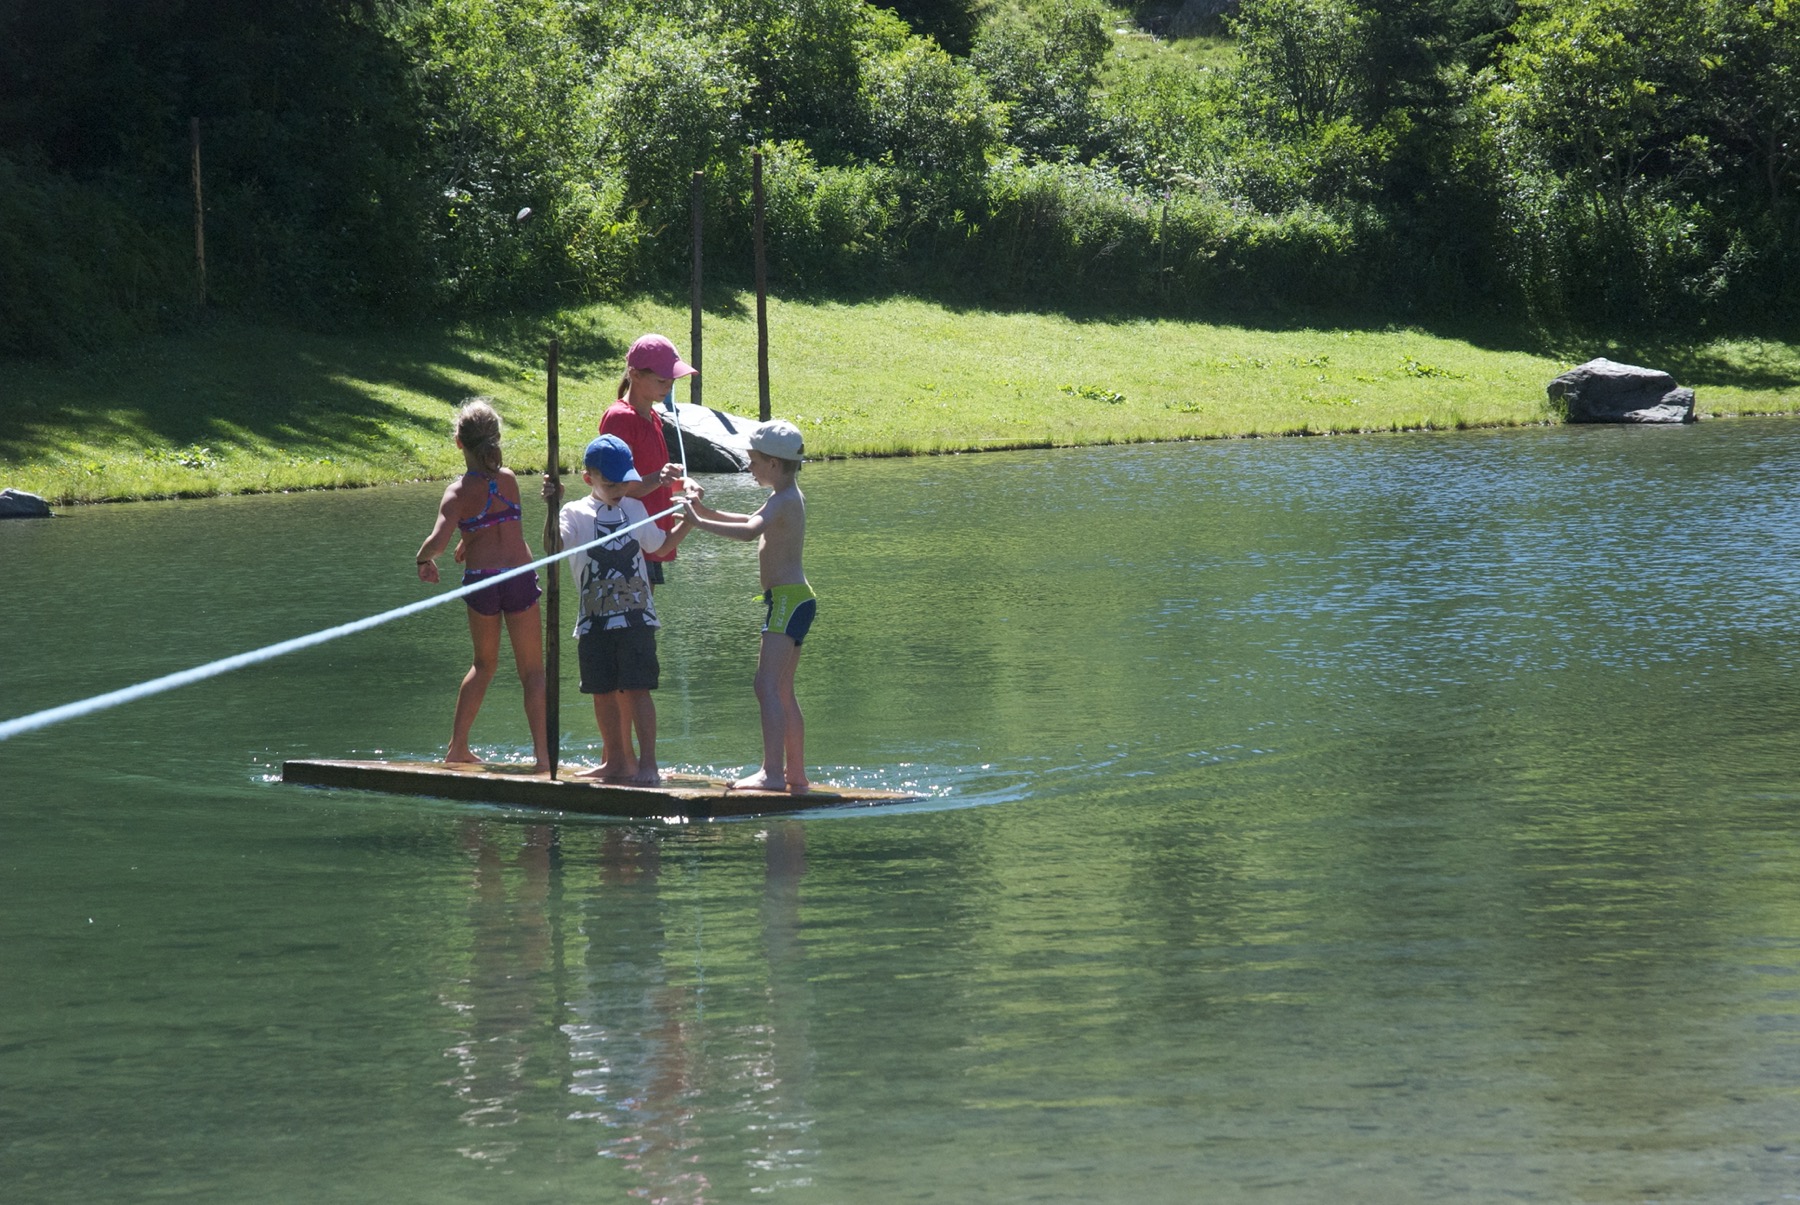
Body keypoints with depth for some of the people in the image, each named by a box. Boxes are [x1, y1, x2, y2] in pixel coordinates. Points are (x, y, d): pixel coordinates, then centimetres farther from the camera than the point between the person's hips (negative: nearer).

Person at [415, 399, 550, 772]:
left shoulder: (458, 492, -7)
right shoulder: (509, 480, -1)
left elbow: (439, 540, -20)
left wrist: (423, 559, 0)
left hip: (480, 580, 1)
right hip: (520, 576, -1)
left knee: (484, 664, 22)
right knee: (532, 671, 5)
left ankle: (457, 748, 23)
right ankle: (542, 753, -9)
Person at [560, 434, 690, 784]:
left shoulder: (634, 510, 10)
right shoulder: (576, 514, -1)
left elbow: (659, 545, 25)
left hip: (636, 616, 0)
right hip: (595, 620, 0)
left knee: (636, 689, -9)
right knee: (603, 692, 8)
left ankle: (647, 763, -10)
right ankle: (617, 761, 21)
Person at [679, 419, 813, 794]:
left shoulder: (783, 500, -14)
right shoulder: (790, 498, 16)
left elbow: (751, 531, -31)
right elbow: (755, 522, 31)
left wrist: (698, 523, -30)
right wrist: (705, 511, 19)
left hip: (787, 600, -11)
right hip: (795, 599, 11)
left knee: (767, 686, -18)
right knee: (783, 692, 16)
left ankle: (772, 773, -25)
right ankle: (796, 775, 20)